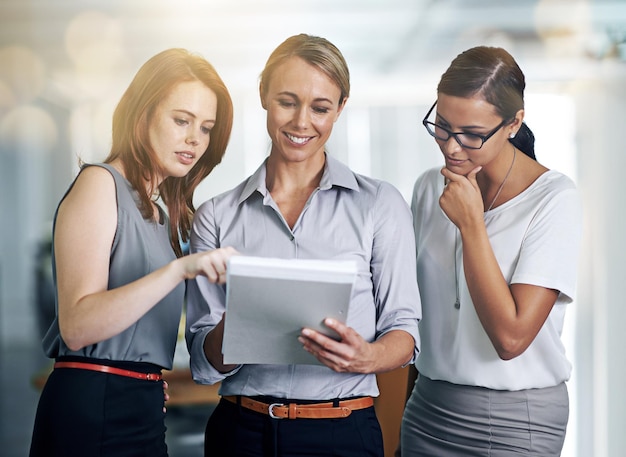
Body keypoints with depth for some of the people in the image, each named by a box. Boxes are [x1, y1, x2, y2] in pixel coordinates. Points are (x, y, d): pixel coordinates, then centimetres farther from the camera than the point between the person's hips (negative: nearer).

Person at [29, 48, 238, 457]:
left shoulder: (164, 214, 17)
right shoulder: (100, 183, -8)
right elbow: (76, 326, -20)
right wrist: (179, 268, -28)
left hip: (143, 410, 8)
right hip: (92, 411, -8)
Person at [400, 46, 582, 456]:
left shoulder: (554, 198, -15)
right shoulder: (429, 187, 3)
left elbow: (510, 337, -21)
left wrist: (471, 223, -20)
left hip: (516, 420, -4)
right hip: (428, 406, 5)